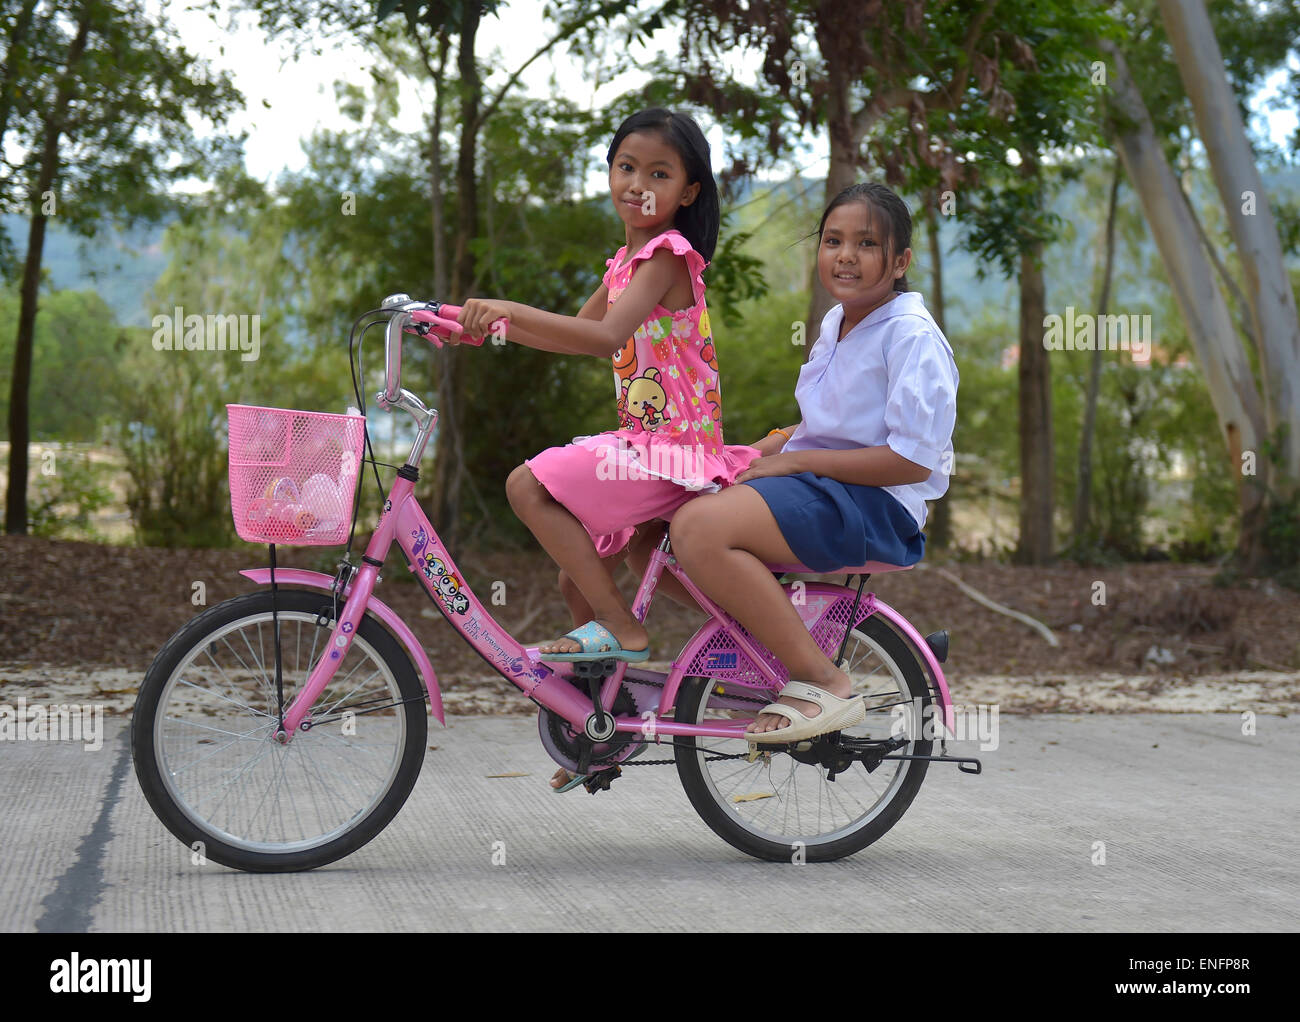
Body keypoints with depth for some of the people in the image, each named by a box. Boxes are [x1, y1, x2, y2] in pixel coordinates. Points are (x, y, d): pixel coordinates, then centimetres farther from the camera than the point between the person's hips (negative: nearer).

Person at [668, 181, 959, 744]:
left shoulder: (912, 337, -12)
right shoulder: (835, 322, 16)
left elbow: (912, 460, -19)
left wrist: (794, 460, -16)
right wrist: (762, 450, 10)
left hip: (877, 505, -10)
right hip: (816, 484, 10)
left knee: (700, 527, -30)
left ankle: (822, 683, -22)